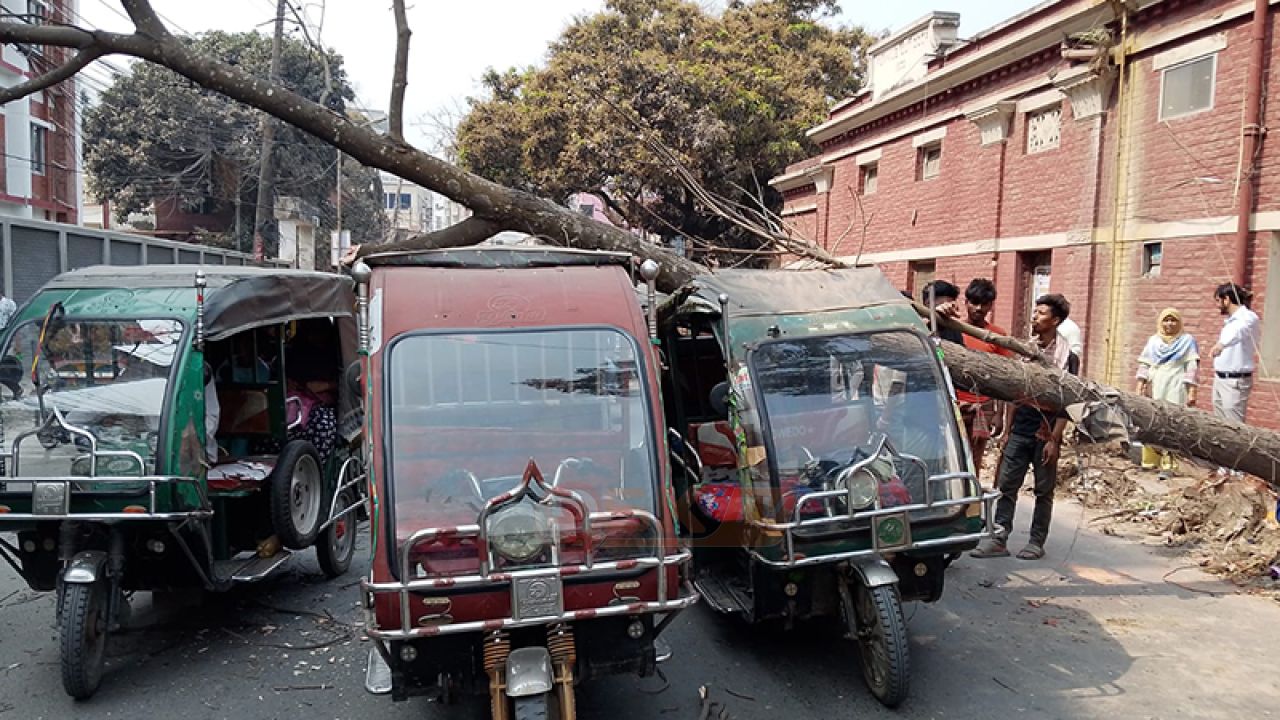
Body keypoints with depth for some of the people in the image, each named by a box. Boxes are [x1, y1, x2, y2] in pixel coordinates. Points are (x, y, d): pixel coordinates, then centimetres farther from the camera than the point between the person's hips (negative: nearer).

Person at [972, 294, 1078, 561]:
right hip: (1019, 431, 5)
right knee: (1006, 486, 2)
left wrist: (1054, 439, -13)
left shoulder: (1067, 356, -5)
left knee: (1044, 490, 7)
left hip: (1045, 434, -4)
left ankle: (1037, 542, 15)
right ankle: (998, 539, 5)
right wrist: (1007, 430, 10)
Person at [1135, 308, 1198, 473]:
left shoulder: (1187, 340, 6)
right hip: (1154, 389, 4)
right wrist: (1140, 385, 2)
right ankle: (1149, 462, 7)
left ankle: (1169, 464, -12)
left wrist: (1192, 391, -7)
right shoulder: (1153, 341, 16)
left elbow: (1192, 368, 0)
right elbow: (1144, 364, 13)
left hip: (1175, 391, -4)